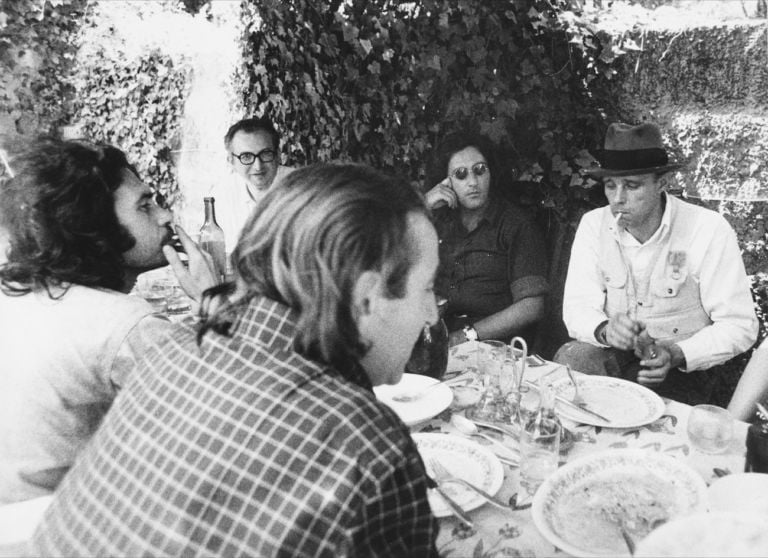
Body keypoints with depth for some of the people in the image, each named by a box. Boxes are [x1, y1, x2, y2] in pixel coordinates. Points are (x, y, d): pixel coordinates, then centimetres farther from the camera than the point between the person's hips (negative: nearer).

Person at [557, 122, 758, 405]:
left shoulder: (709, 230, -15)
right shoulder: (593, 225, -6)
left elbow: (740, 325, -14)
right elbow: (577, 308, -11)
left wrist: (675, 355, -30)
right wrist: (605, 330, -34)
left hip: (685, 367, -2)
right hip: (616, 355, 2)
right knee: (571, 357, -28)